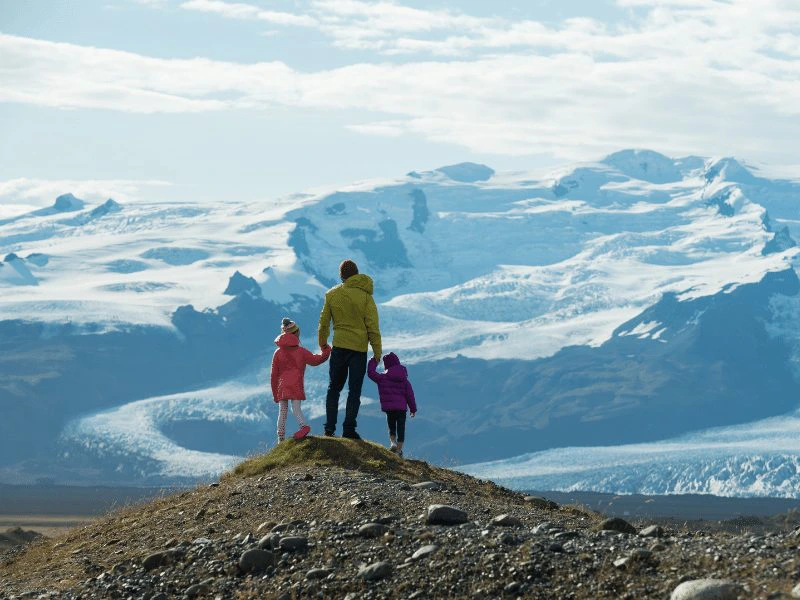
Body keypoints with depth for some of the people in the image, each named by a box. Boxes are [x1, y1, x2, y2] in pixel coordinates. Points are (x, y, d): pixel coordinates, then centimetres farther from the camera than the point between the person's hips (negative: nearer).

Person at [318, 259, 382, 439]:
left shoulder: (332, 295, 1)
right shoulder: (365, 296, -5)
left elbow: (324, 322, 8)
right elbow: (373, 326, -7)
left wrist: (323, 343, 23)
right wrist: (377, 351, -1)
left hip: (339, 348, 2)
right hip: (359, 348, -2)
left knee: (334, 389, 14)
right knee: (354, 391, 4)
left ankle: (330, 427, 7)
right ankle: (349, 429, -3)